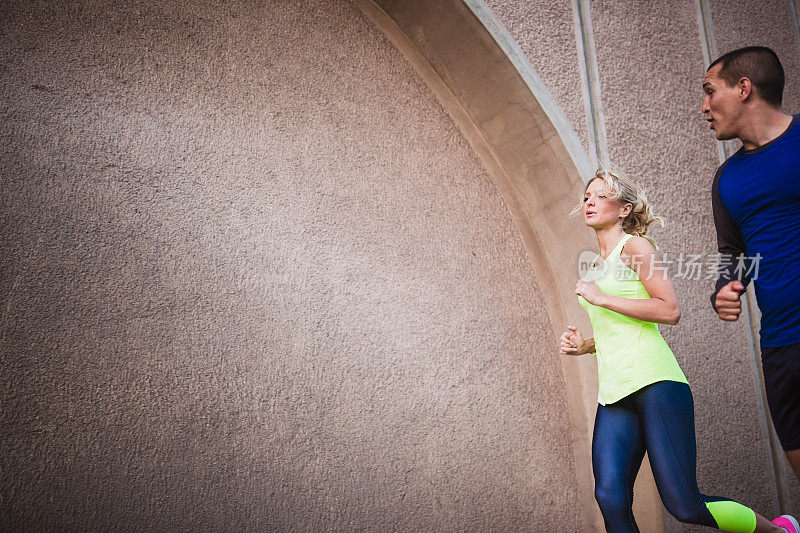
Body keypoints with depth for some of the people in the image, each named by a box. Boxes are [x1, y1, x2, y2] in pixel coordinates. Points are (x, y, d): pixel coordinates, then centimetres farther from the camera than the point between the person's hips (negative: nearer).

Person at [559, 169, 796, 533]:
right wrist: (583, 345, 14)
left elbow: (669, 311, -12)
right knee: (610, 498, -13)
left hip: (654, 382, -7)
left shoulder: (633, 246, 1)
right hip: (614, 394, 7)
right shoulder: (595, 266, 24)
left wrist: (601, 298, -11)